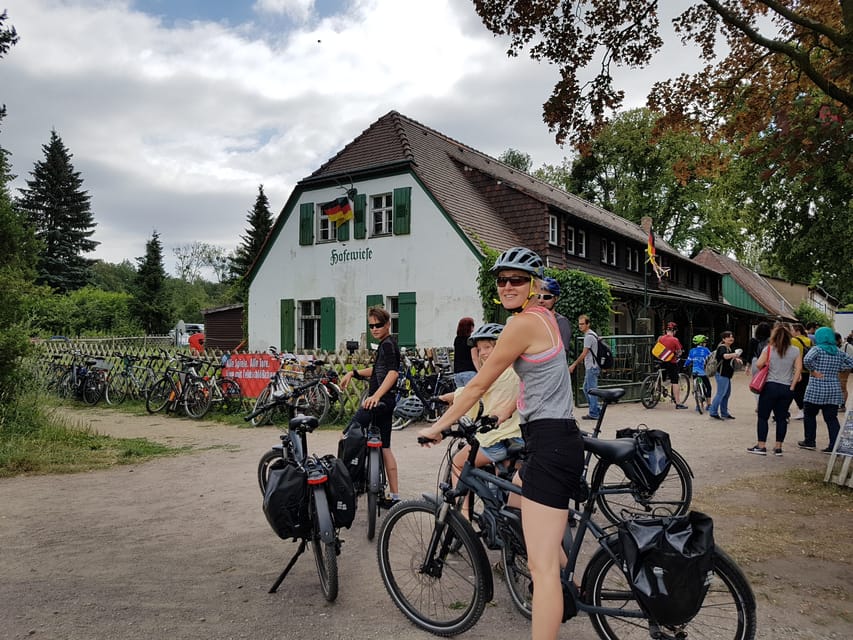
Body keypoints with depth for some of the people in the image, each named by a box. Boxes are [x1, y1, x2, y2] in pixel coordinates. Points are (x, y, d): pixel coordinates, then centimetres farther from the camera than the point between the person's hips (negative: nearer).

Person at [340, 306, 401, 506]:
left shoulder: (388, 344, -11)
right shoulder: (386, 345, 19)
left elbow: (393, 372, -26)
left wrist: (376, 395, -37)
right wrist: (353, 373, 22)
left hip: (378, 402, -10)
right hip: (385, 402, 10)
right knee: (385, 447, 11)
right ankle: (394, 496, 13)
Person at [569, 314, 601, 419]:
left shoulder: (589, 336, -15)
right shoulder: (591, 334, 16)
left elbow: (584, 353, -17)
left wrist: (574, 365, -12)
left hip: (592, 367, -10)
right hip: (590, 367, 10)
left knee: (591, 390, -5)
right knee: (586, 389, 15)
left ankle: (593, 414, 1)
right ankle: (597, 410, 21)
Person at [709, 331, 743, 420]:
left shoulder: (729, 348, 16)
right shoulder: (722, 347, -14)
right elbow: (724, 356, -37)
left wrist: (736, 359, 18)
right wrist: (733, 354, -55)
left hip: (726, 375, 10)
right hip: (721, 374, -10)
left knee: (727, 393, 14)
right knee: (721, 393, -12)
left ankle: (724, 413, 22)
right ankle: (713, 412, -8)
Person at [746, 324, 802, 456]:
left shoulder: (769, 349, -4)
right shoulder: (795, 351, 3)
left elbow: (758, 364, -10)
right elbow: (798, 368, -2)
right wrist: (792, 386, 0)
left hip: (770, 386, -3)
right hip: (787, 388, 3)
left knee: (763, 417, 5)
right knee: (781, 418, 9)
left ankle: (761, 446, 5)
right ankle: (778, 447, 12)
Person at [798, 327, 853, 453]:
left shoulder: (817, 349, -8)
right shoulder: (839, 352, 8)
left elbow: (807, 360, -26)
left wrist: (814, 371, -13)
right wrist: (837, 368, 10)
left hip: (816, 390, -4)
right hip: (834, 390, 4)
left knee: (810, 415, 12)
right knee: (832, 418, 6)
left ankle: (810, 442, 17)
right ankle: (835, 446, 1)